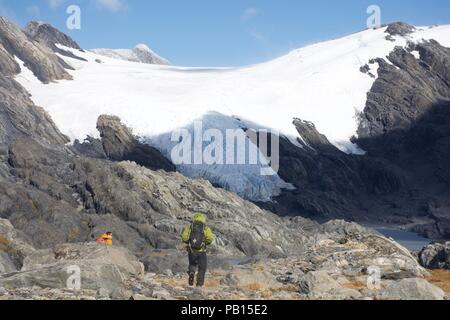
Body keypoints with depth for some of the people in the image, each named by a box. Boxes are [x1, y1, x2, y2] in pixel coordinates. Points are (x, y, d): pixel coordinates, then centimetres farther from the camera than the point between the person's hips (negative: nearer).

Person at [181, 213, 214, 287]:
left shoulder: (189, 227, 7)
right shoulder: (206, 228, 5)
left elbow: (184, 238, -5)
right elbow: (210, 238, -9)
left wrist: (190, 242, 14)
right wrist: (205, 243, 10)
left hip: (191, 250, 1)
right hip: (201, 251, -1)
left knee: (192, 264, 25)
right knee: (202, 267, 14)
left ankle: (191, 273, -3)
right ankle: (199, 283, 9)